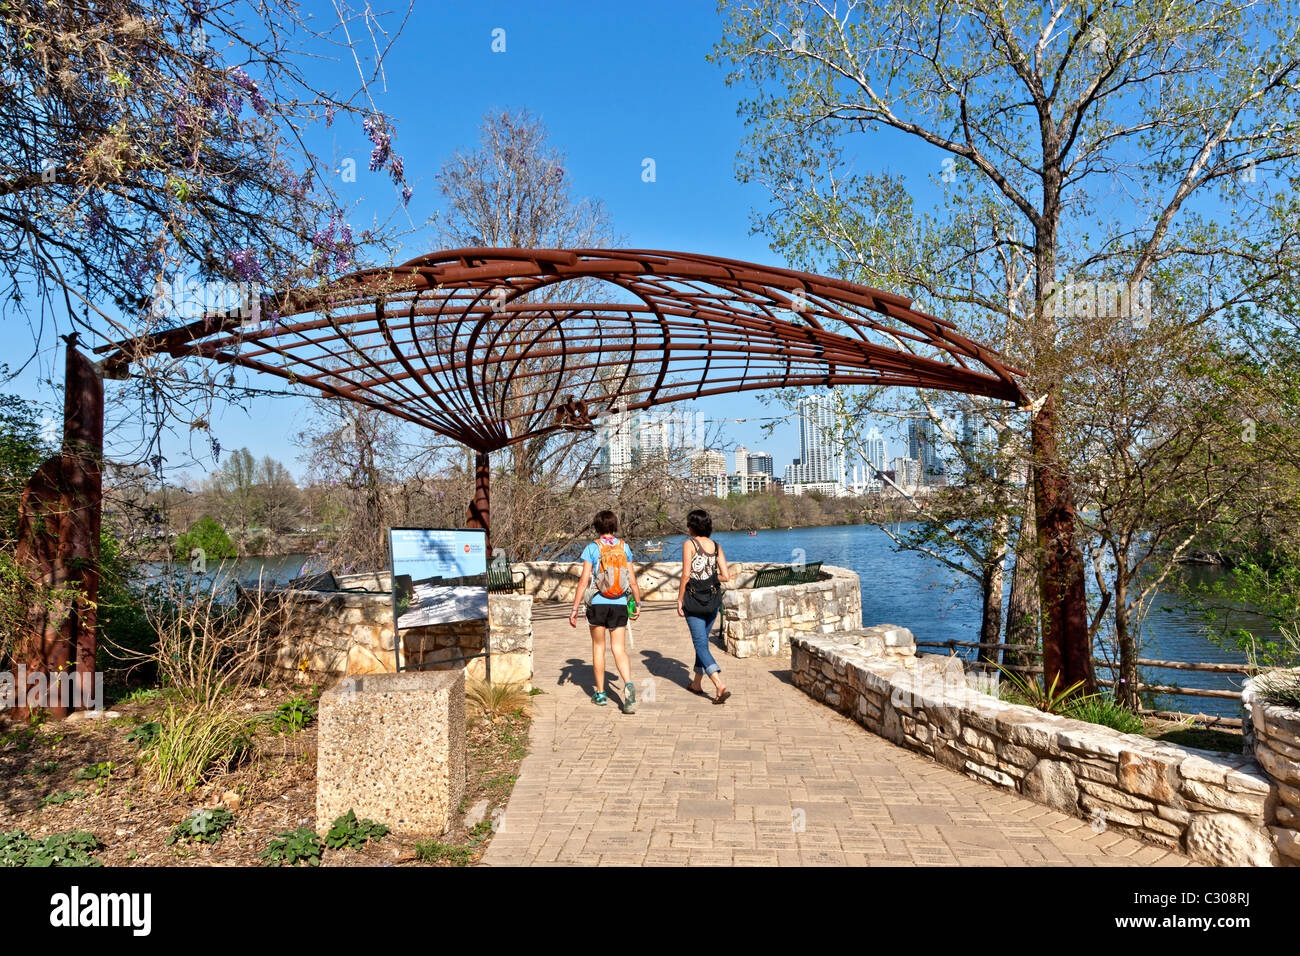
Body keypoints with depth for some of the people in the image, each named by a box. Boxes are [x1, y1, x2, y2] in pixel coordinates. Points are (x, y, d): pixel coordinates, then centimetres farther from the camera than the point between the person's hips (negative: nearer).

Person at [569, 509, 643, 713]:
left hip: (598, 604, -2)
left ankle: (600, 694, 21)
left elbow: (584, 580, -9)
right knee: (619, 648, 5)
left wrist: (575, 609, -5)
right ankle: (628, 685, -19)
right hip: (619, 605, 2)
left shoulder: (592, 548, -5)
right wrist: (638, 604, 15)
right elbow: (632, 581, 3)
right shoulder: (624, 547, 3)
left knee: (598, 647, 13)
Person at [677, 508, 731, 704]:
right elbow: (726, 576, 2)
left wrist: (680, 599, -5)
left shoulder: (689, 544, -9)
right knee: (702, 640, 20)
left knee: (701, 644, -2)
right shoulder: (716, 546, 6)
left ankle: (720, 685, -17)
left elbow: (686, 575, -13)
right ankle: (697, 684, 30)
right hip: (713, 599, 6)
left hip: (694, 599, -6)